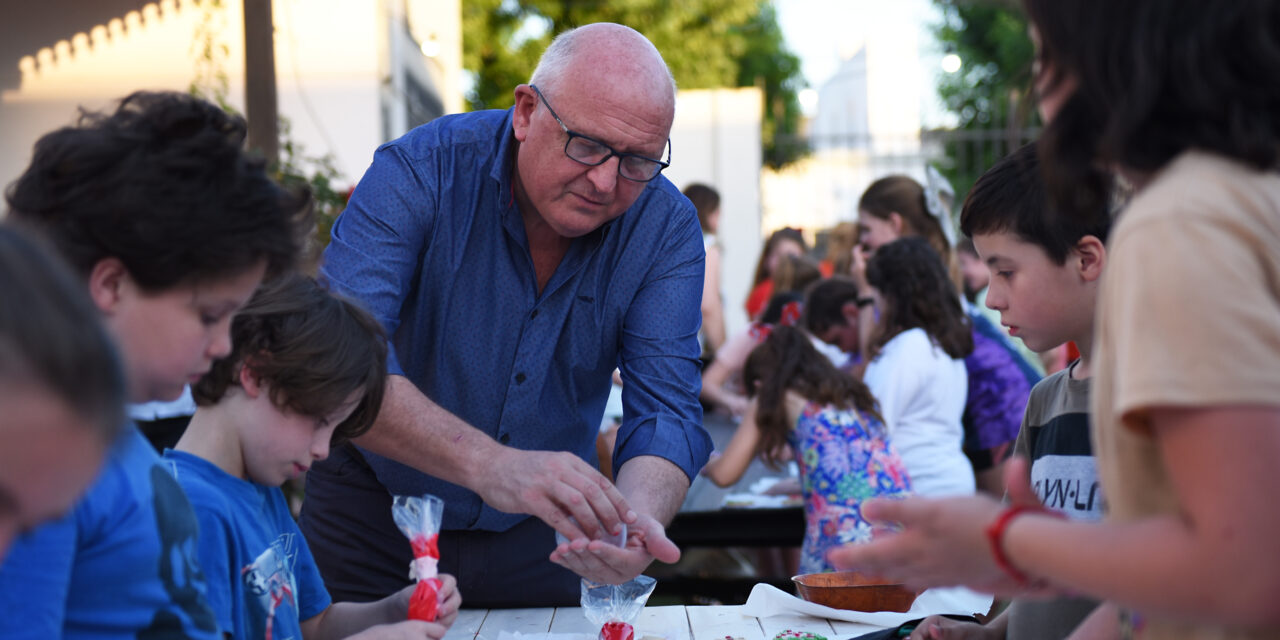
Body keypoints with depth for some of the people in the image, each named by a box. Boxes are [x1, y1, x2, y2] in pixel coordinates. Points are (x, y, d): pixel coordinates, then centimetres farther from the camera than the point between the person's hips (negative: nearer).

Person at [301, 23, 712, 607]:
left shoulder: (665, 229, -13)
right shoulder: (422, 170, -23)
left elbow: (665, 408, -18)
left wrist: (638, 517, -41)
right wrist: (489, 464, -49)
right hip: (375, 514, -2)